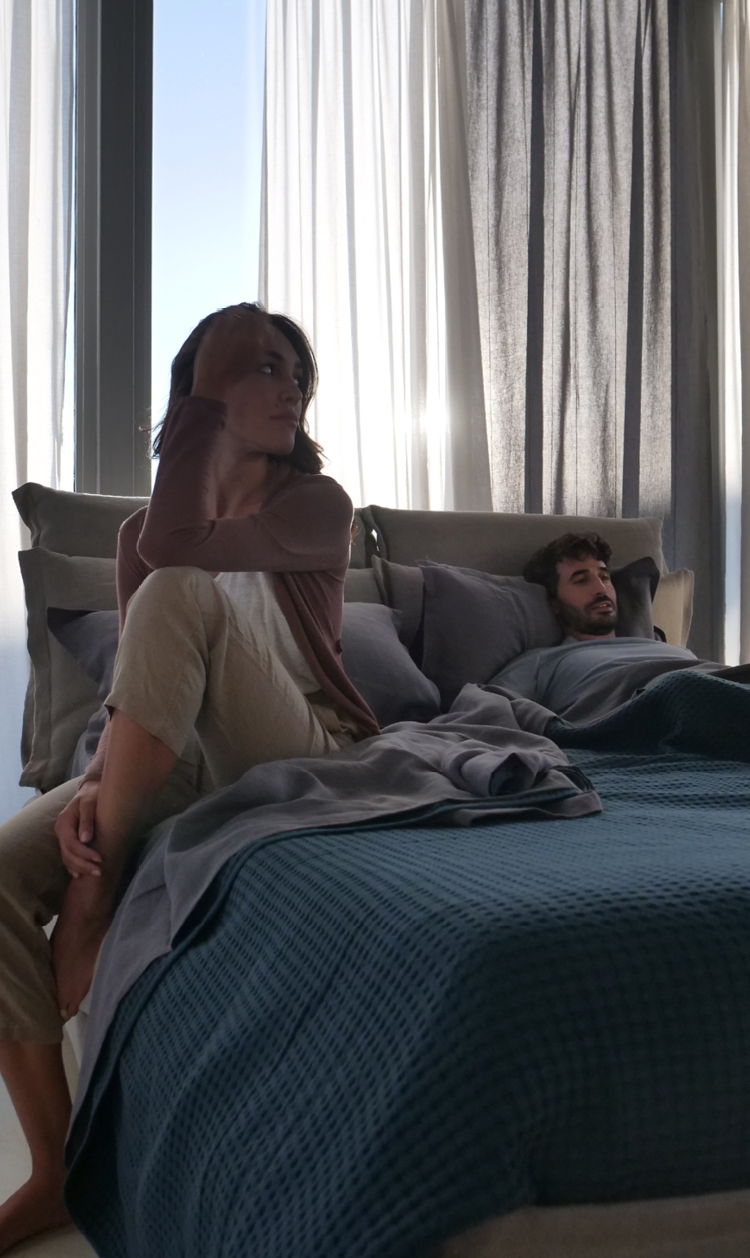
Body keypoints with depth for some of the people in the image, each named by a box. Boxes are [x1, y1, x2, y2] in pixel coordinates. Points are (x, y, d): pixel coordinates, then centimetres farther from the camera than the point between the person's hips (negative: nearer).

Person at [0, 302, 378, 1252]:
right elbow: (140, 685, 3)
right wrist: (99, 779, -17)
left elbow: (175, 548, -20)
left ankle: (95, 894, -24)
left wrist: (203, 400, -10)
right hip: (172, 771, 4)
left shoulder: (317, 504, -1)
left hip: (293, 763, -4)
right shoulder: (139, 532, 12)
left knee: (180, 591, -30)